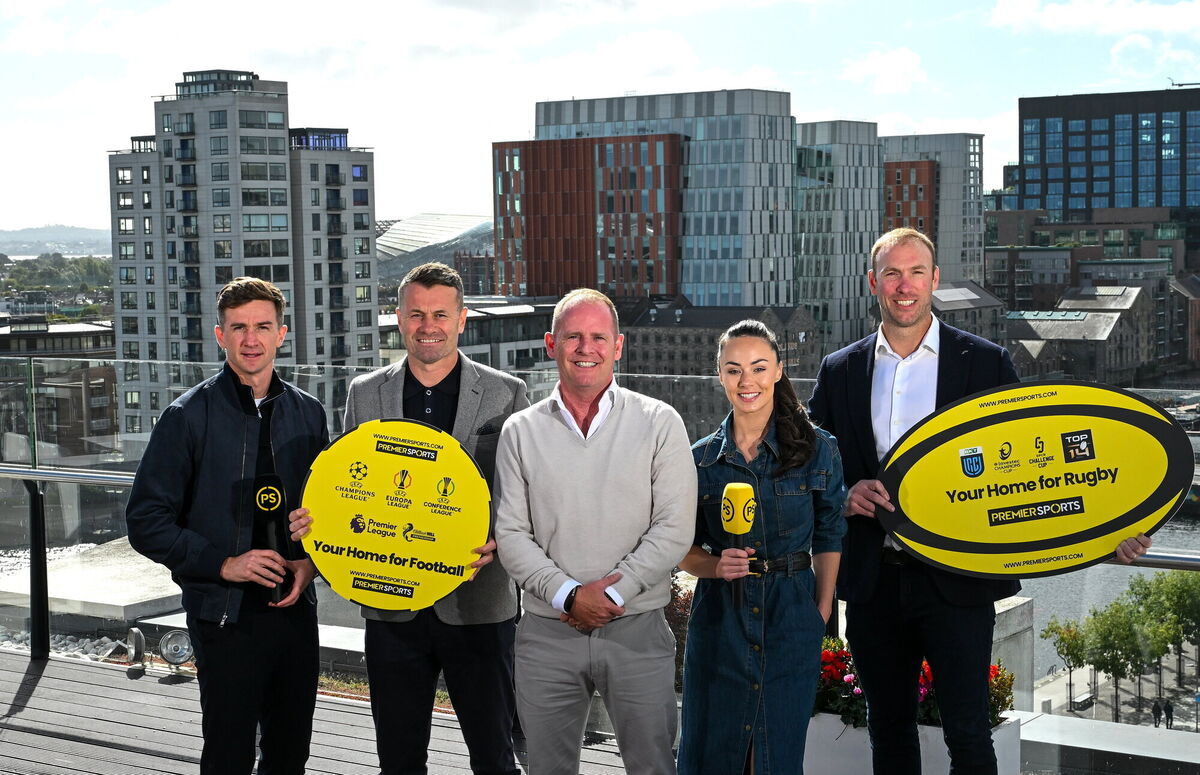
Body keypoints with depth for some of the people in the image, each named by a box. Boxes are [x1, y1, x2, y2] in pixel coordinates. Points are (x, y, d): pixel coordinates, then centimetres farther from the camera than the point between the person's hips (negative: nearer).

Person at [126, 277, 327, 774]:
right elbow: (146, 522, -7)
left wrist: (311, 562, -3)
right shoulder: (189, 417, -6)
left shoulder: (307, 413, 7)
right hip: (225, 616, -4)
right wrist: (224, 563, -16)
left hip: (297, 607, 4)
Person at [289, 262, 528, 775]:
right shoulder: (364, 394, 8)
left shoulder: (504, 394, 0)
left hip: (477, 603, -2)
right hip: (393, 609, 2)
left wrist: (497, 538, -20)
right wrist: (314, 520, -8)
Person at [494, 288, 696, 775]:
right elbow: (510, 533, 0)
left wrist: (613, 593, -13)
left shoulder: (659, 423, 0)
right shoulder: (521, 432, 5)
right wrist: (569, 594, -12)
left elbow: (675, 528, -6)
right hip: (547, 632, 2)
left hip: (637, 629, -1)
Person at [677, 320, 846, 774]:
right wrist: (716, 565, -12)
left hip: (791, 621, -1)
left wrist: (821, 615, -1)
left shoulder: (818, 451, 0)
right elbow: (683, 548, 8)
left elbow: (829, 539, 5)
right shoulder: (701, 459, 3)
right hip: (720, 619, 1)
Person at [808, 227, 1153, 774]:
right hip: (873, 581, 3)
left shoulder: (987, 363, 1)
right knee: (888, 729, 13)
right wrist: (844, 497, -11)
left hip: (957, 581, -3)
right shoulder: (840, 371, 8)